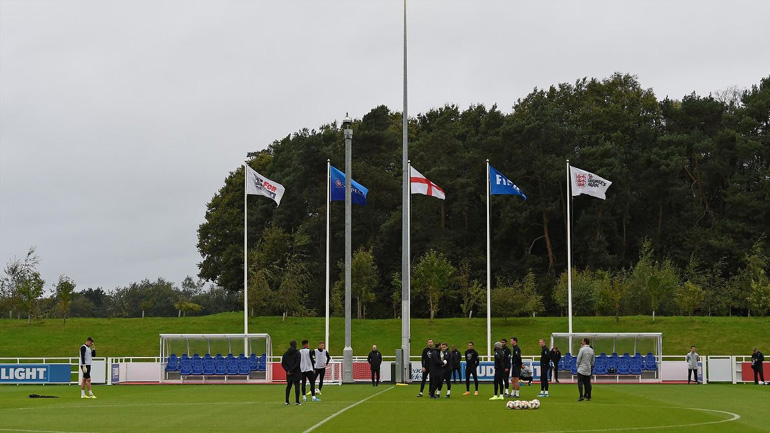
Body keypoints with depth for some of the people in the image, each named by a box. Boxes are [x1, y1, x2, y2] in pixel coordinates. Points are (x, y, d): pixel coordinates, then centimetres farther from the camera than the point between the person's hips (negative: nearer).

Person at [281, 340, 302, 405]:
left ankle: (287, 401, 13)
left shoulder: (286, 353, 6)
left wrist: (287, 370, -3)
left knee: (288, 386, 14)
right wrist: (291, 370, -12)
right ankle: (297, 401, -4)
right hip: (296, 373, -5)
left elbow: (283, 363, 3)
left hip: (289, 374, 5)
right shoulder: (297, 353, -9)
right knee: (297, 386, 0)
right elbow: (297, 364, -17)